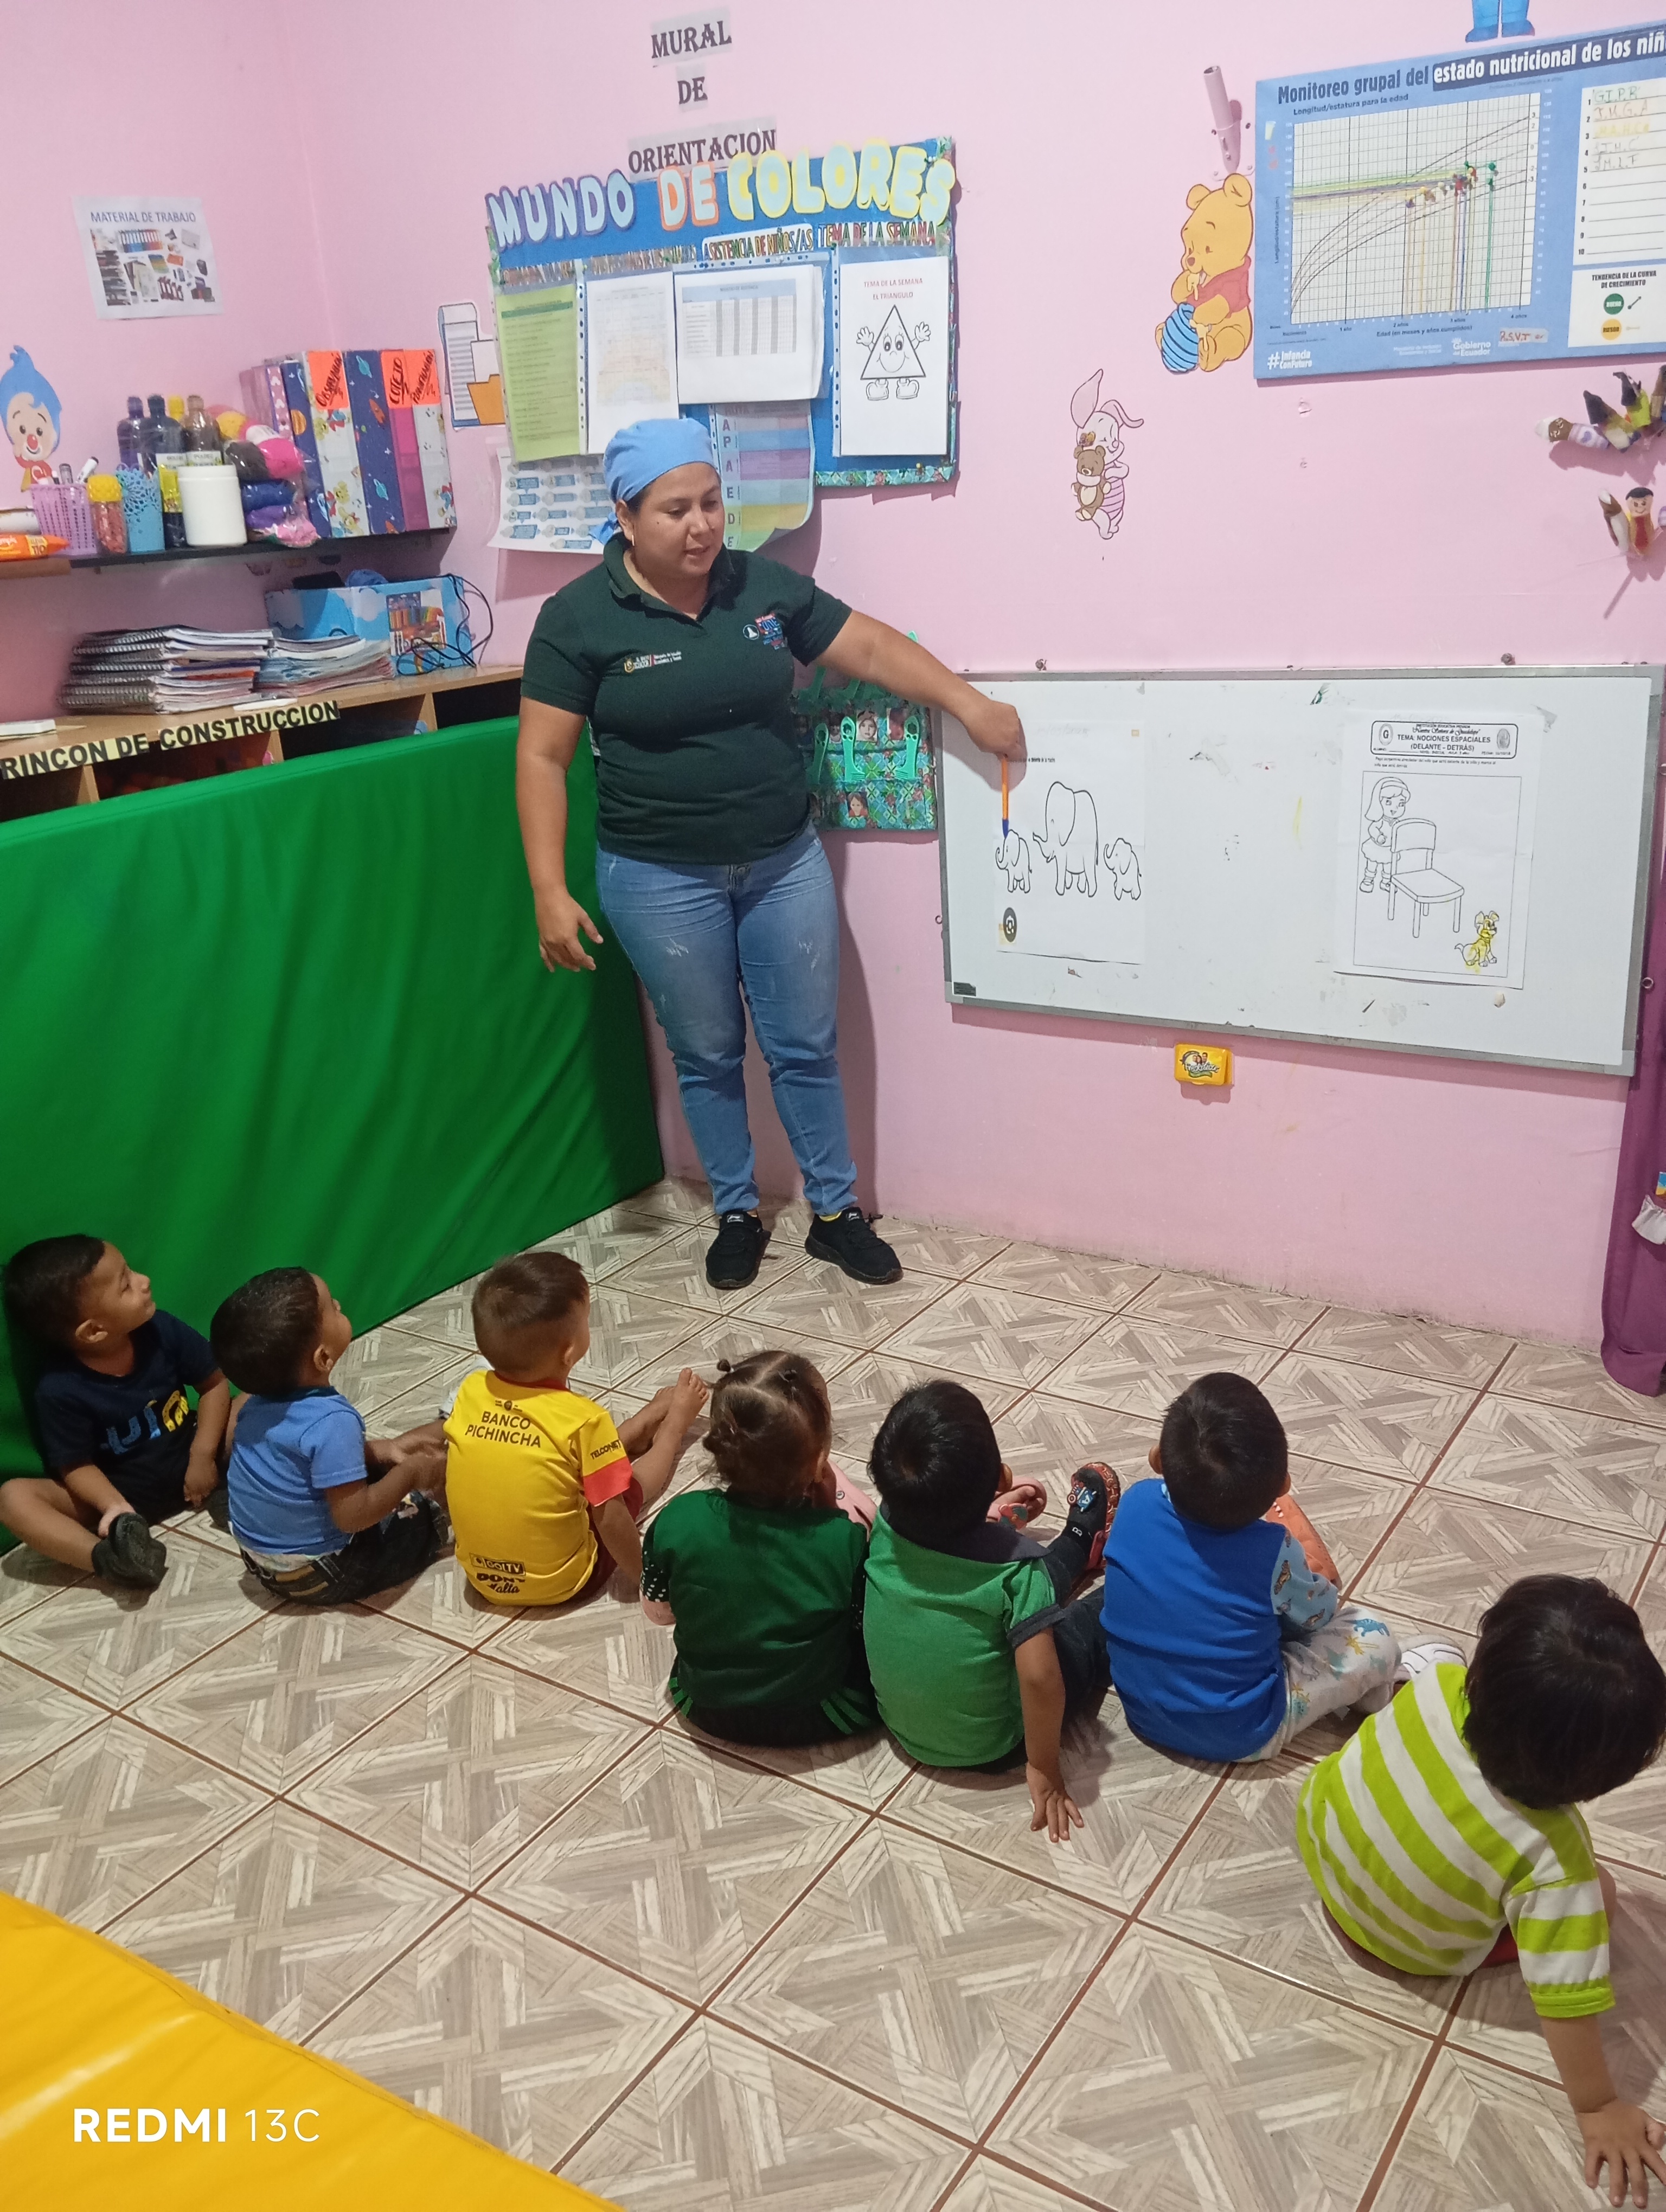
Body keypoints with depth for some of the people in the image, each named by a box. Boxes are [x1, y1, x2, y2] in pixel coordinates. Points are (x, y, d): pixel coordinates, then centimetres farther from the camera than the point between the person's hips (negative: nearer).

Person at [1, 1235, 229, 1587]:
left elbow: (214, 1385, -3)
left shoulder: (161, 1329, -14)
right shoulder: (60, 1390, -21)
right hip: (125, 1493, -2)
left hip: (188, 1470, 2)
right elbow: (76, 1465, -13)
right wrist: (115, 1506, -31)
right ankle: (112, 1559, -43)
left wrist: (202, 1454, -14)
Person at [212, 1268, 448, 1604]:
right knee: (427, 1507, 8)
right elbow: (354, 1515, -30)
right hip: (321, 1576, -8)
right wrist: (409, 1472, -16)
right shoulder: (333, 1421, -32)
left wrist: (379, 1451, 5)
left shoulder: (259, 1400, -6)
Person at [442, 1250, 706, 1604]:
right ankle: (674, 1421, 40)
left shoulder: (470, 1390, -13)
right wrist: (640, 1574, -4)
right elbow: (610, 1519, -20)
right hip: (562, 1583, -4)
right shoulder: (583, 1419, -26)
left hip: (482, 1577, 5)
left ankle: (649, 1420, 46)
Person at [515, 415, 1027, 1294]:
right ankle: (737, 1215, 30)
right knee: (707, 1056, 11)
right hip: (661, 881, -3)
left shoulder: (764, 585, -1)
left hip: (785, 862, 3)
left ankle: (836, 1212, 25)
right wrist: (551, 893, -17)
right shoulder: (579, 618, -10)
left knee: (807, 1046, 10)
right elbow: (542, 761, -11)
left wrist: (967, 702, -2)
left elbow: (868, 645, 7)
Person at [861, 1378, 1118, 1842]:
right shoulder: (1014, 1564, -32)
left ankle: (1077, 1543, 49)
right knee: (1110, 1611, 12)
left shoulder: (887, 1526, -17)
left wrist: (994, 1512, 12)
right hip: (990, 1746, -4)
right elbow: (1039, 1677, -34)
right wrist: (1044, 1769, -21)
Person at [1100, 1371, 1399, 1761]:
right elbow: (1321, 1612, -3)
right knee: (1374, 1639, 5)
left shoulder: (1136, 1503, -19)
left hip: (1142, 1712, 5)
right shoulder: (1272, 1552, -27)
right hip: (1239, 1736, -5)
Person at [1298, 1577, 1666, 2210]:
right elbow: (1566, 1997, -29)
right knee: (1597, 1893, 8)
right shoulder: (1553, 1856, -39)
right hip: (1411, 1949, -3)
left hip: (1322, 1830, 4)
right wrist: (1597, 2108, -14)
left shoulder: (1438, 1683, -32)